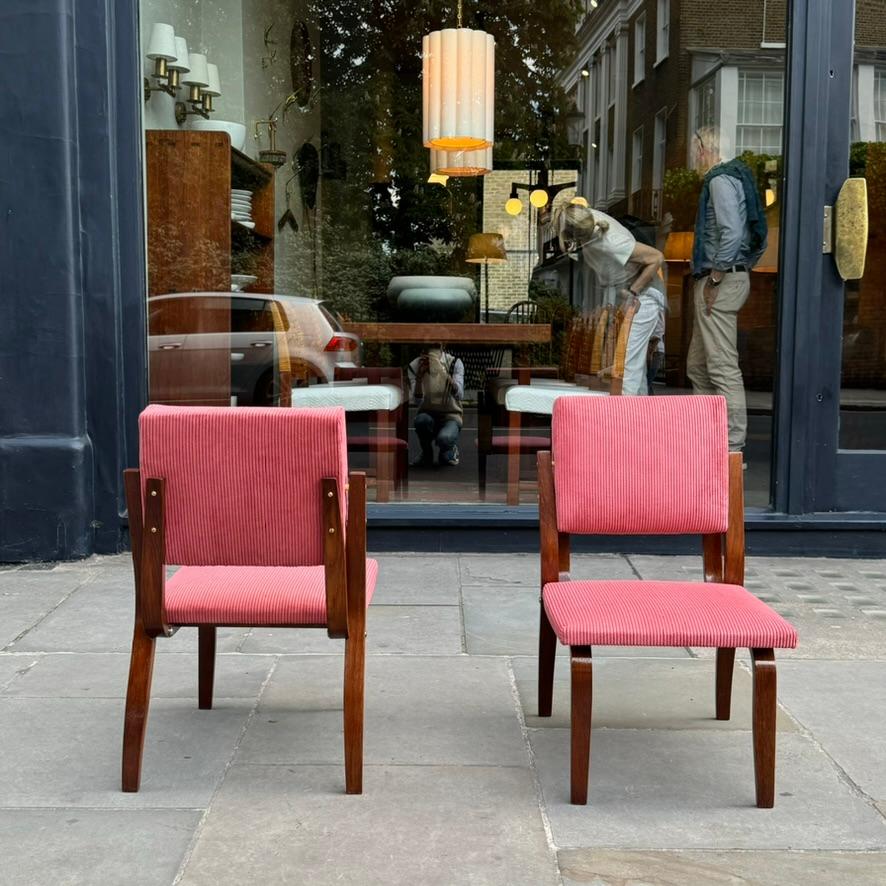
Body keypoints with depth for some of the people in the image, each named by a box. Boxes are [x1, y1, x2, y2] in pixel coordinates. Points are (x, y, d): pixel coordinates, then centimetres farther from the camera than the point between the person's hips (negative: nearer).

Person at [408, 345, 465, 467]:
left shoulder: (455, 363, -10)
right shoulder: (414, 366, -7)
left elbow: (459, 395, -25)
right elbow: (417, 400, -18)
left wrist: (445, 372, -39)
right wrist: (419, 375, -33)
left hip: (450, 416, -2)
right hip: (428, 414, 2)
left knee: (444, 439, -35)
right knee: (421, 420, -35)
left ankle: (450, 450, 4)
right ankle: (426, 453, -4)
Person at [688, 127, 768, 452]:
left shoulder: (721, 180, -11)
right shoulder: (735, 177, 20)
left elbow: (732, 234, -24)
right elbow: (757, 237, 22)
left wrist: (715, 279, -18)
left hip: (721, 281, -11)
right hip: (731, 277, 11)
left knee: (723, 367, -10)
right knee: (698, 366, 14)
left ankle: (733, 447, -8)